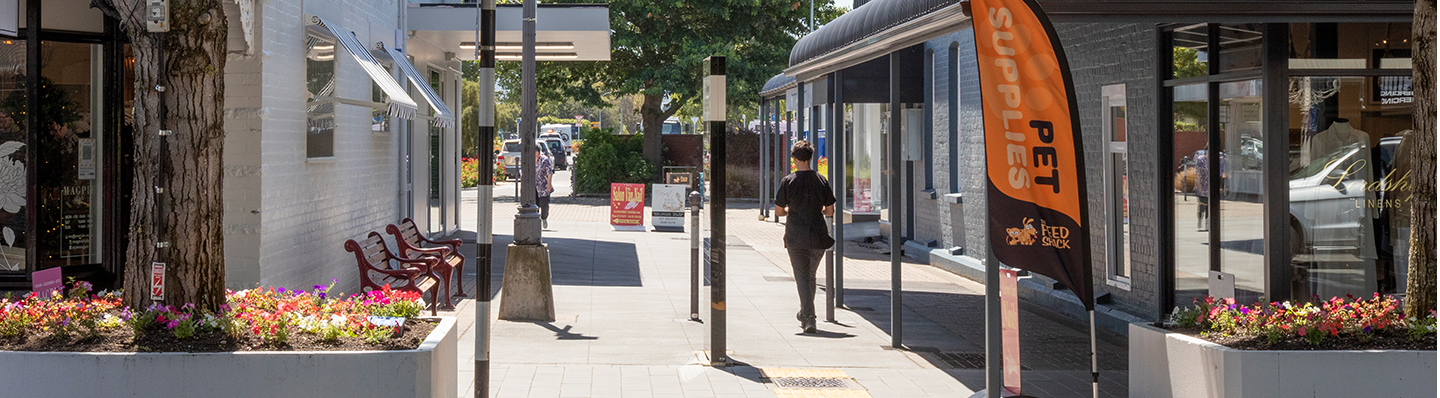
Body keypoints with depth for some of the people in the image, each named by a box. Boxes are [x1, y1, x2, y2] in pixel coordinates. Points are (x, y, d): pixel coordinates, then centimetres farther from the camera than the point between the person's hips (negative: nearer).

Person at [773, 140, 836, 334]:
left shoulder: (788, 181, -6)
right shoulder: (821, 180, 0)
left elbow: (779, 211, -2)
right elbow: (830, 211, 3)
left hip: (795, 237, -2)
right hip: (818, 237, 2)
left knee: (802, 277, 0)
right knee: (811, 275, 18)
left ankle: (809, 318, -12)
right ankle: (805, 313, 29)